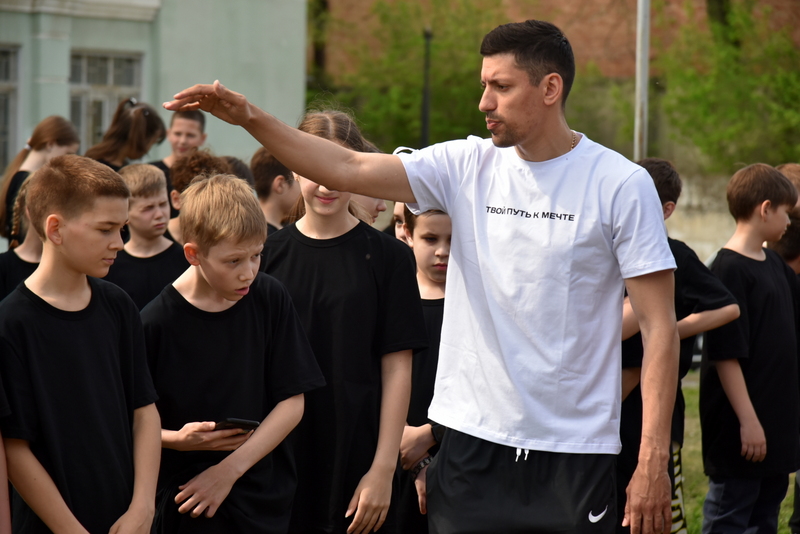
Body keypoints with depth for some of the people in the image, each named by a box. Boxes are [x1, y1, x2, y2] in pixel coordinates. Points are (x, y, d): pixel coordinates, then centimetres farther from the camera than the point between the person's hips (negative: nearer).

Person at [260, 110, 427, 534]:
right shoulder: (270, 254, 4)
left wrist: (383, 468, -8)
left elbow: (397, 368, -3)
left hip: (355, 457, -2)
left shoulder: (386, 257, -1)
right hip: (278, 458, 2)